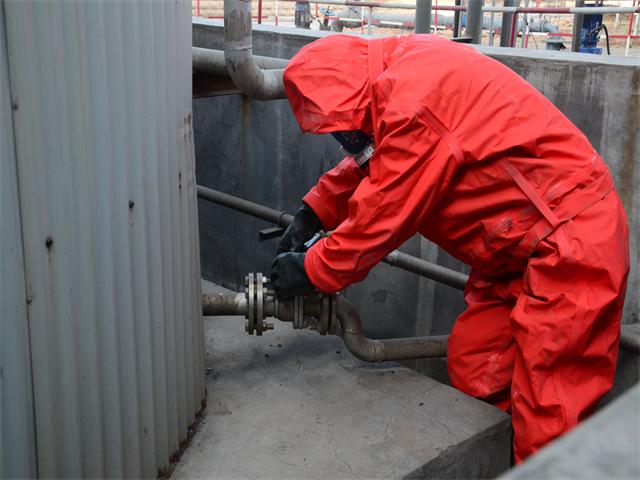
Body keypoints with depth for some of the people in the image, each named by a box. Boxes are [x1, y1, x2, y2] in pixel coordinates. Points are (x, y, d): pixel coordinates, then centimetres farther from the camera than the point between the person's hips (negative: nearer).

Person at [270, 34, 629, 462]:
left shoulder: (414, 105, -24)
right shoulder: (406, 73, 5)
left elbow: (382, 215, -17)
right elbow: (366, 163, 22)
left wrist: (312, 271, -4)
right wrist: (314, 213, 14)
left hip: (573, 238, -10)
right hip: (516, 249, 10)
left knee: (546, 419, -6)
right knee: (471, 374, 12)